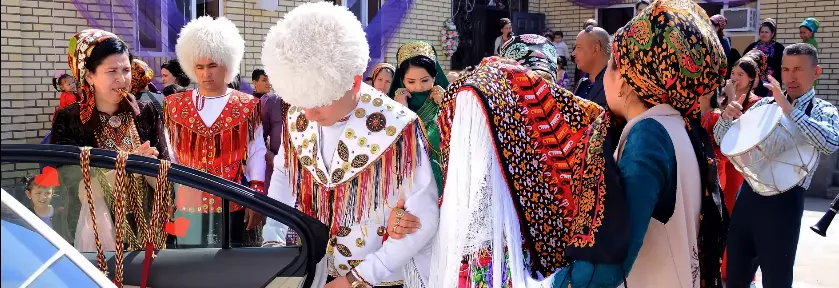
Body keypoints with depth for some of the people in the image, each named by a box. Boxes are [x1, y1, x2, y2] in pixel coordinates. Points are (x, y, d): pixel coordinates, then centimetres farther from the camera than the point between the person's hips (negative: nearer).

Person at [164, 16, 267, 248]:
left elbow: (256, 154, 2)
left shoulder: (247, 107, 3)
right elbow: (169, 156, 9)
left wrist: (257, 197, -6)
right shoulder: (175, 106, 8)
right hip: (188, 207, 1)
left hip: (235, 206, -1)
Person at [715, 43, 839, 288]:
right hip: (747, 196, 4)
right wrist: (726, 117, -11)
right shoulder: (765, 104, 9)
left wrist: (788, 110, -29)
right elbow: (722, 139, 10)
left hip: (784, 203, -4)